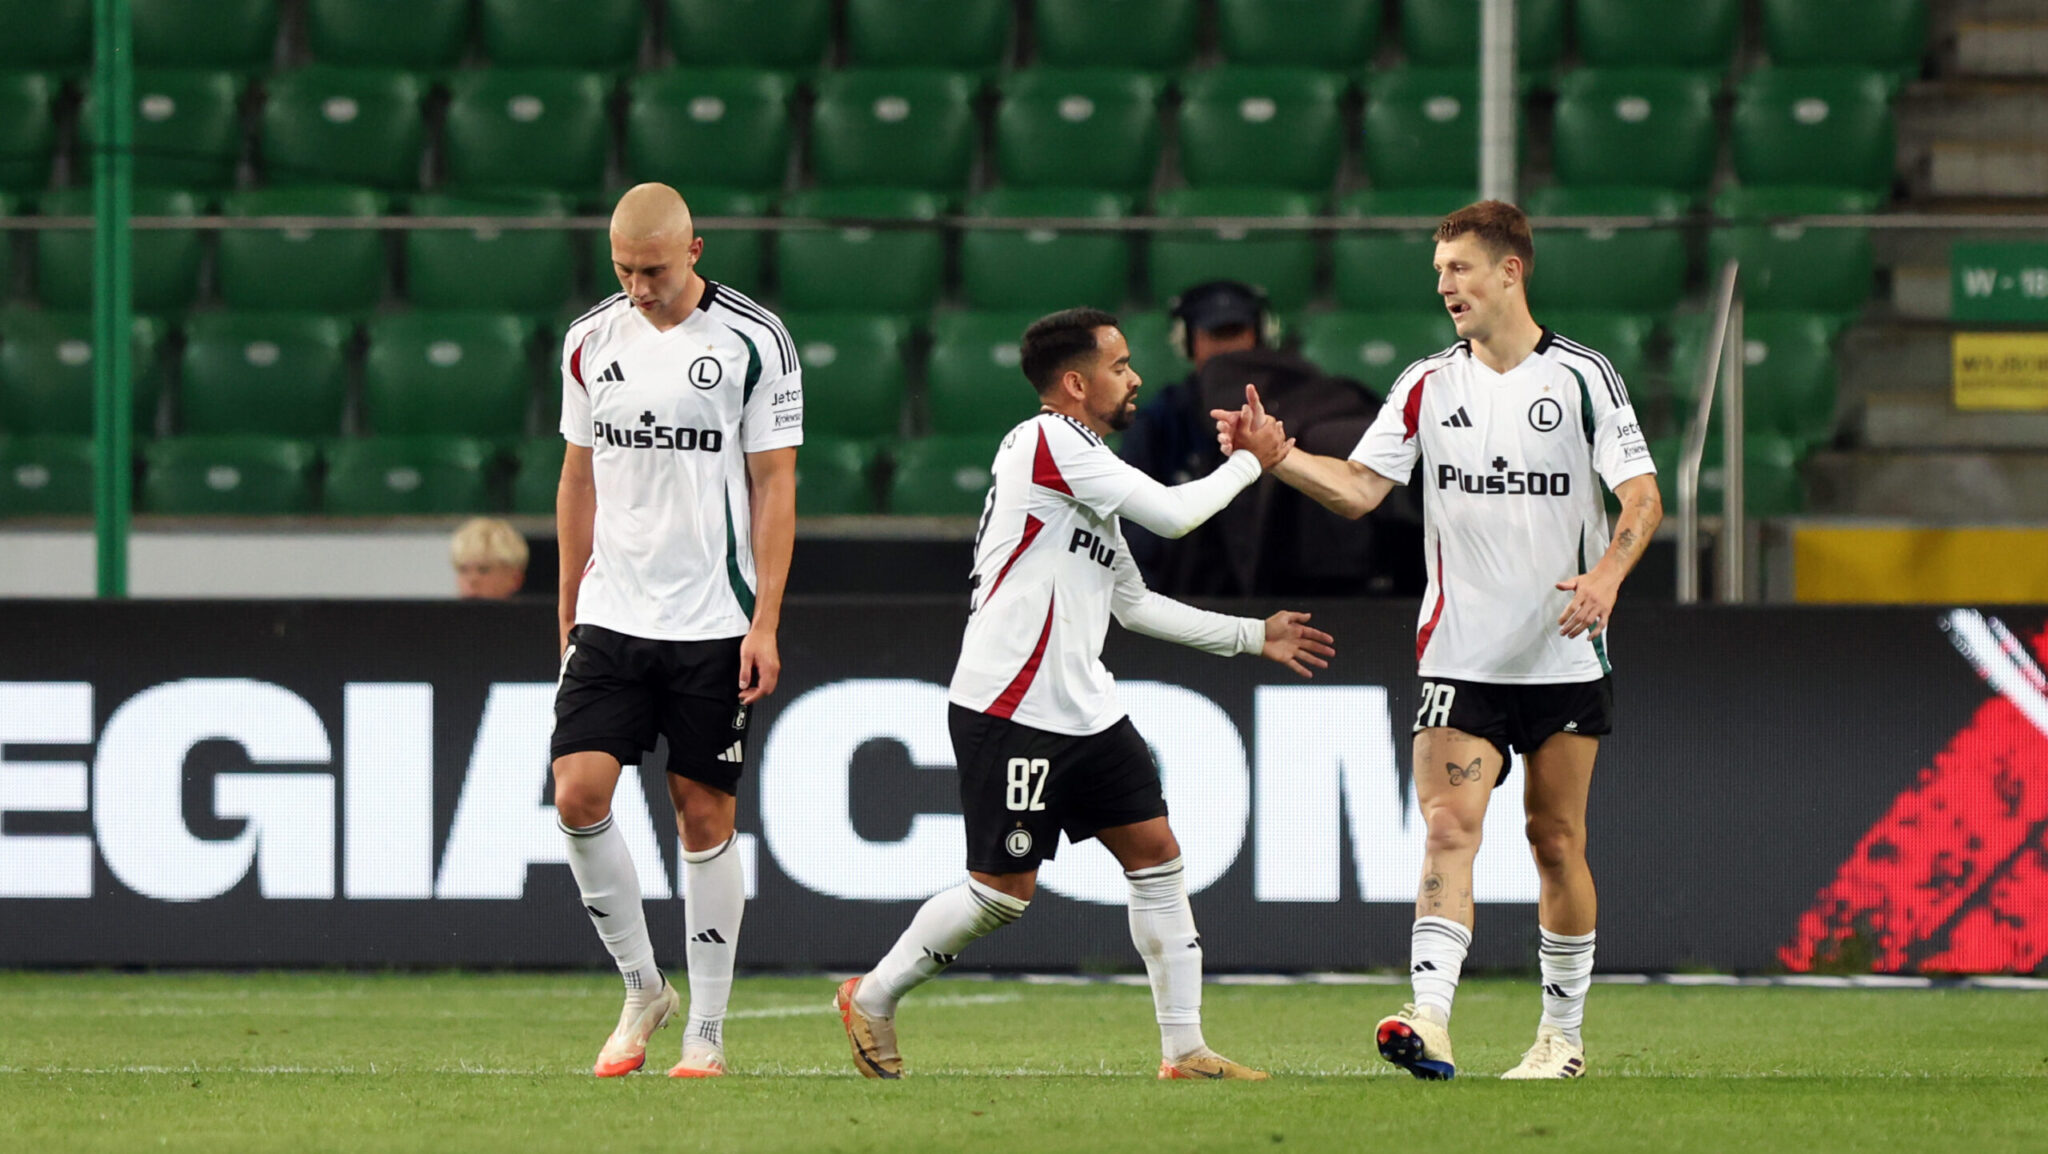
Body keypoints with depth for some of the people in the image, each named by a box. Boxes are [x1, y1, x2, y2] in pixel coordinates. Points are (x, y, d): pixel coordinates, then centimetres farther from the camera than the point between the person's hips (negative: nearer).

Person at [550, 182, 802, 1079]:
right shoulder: (591, 341, 7)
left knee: (705, 818, 0)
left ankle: (706, 1033, 8)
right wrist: (569, 612, 15)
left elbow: (774, 486, -4)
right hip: (611, 617, 3)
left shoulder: (753, 341, -5)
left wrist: (765, 624, -9)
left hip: (713, 624, -3)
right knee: (579, 794, -10)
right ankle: (641, 988, 8)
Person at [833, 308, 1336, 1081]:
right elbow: (1172, 515, -14)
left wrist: (1254, 636, 25)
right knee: (1004, 891, -6)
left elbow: (1134, 604, 25)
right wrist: (1248, 463, 1)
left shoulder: (1084, 467, 20)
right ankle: (872, 999, 14)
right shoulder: (1048, 441, -11)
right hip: (1008, 710, -10)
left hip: (1083, 711, 10)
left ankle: (1184, 1050, 3)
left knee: (1156, 853, 2)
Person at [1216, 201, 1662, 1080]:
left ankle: (1563, 1032, 19)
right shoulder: (1427, 386, 7)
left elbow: (1641, 495, -4)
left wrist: (1607, 574, -21)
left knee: (1557, 842, 6)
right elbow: (1358, 488, 0)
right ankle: (1430, 1023, -27)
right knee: (1450, 826, -14)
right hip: (1461, 660, 1)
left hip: (1565, 658, -1)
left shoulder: (1582, 377, -1)